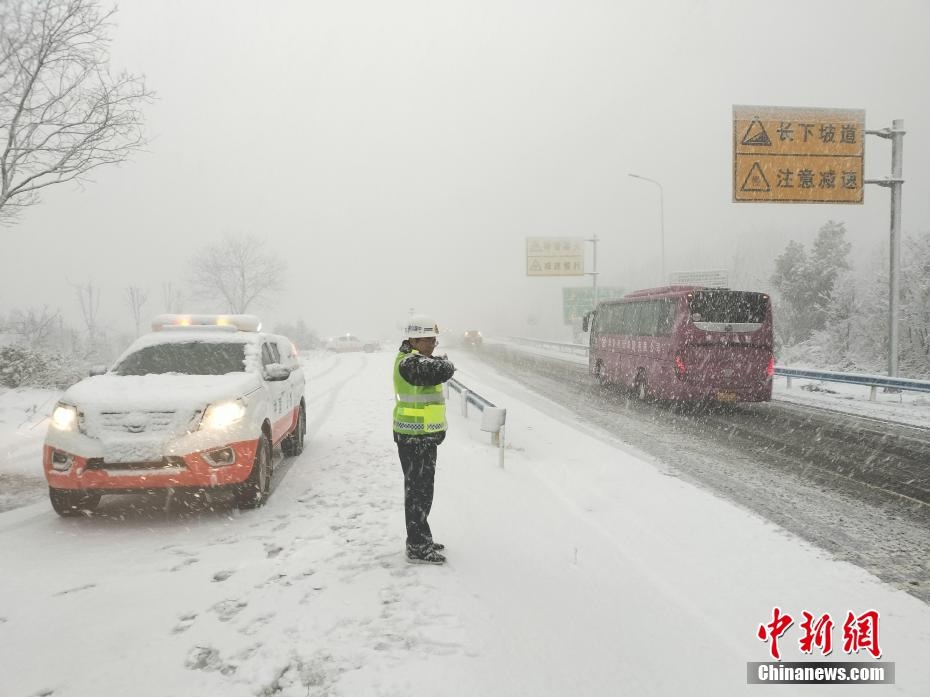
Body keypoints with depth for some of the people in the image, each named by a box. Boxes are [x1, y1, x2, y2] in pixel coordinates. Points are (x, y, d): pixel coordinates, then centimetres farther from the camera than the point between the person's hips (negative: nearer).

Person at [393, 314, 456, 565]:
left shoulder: (416, 360, 15)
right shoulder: (409, 363, -21)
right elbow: (444, 370, -29)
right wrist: (444, 362, -9)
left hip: (423, 435, 11)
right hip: (414, 438, -11)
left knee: (422, 489, 18)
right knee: (418, 491, -4)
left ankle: (420, 539, 30)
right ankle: (417, 548, 4)